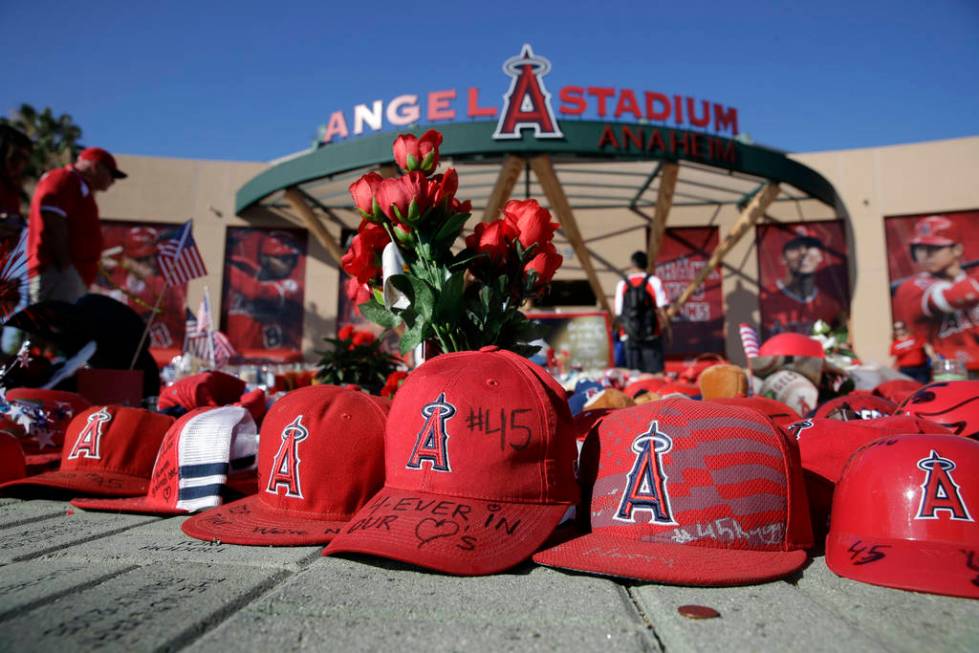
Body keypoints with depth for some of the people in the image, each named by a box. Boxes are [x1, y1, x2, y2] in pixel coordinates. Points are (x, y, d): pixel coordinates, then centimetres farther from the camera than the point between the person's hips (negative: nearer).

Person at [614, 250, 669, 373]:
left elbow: (618, 314, -2)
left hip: (630, 337, 2)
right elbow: (662, 309, -9)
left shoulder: (622, 284, 0)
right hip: (652, 336, -1)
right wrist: (666, 328, 2)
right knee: (655, 374, 3)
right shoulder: (654, 281, -4)